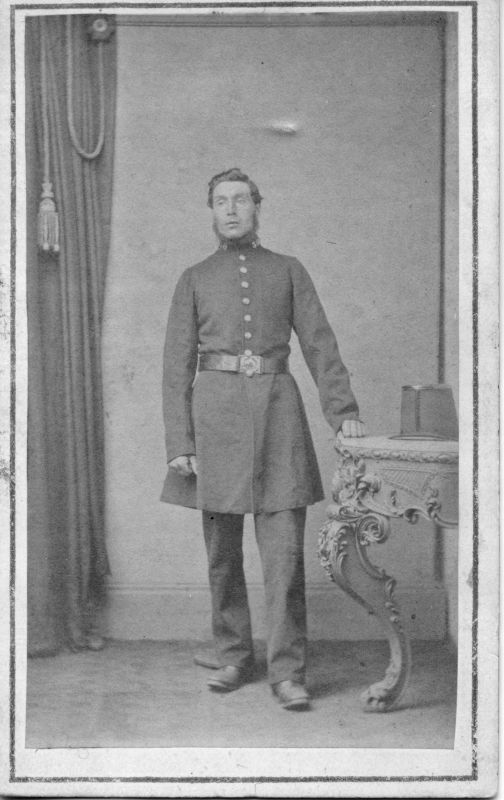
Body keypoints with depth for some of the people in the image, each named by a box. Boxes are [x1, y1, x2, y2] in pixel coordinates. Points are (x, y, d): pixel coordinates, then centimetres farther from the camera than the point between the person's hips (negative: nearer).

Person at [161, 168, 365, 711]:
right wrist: (180, 443, -3)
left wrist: (343, 411, -2)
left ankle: (287, 671, -2)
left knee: (284, 550, -6)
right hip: (215, 410, 1)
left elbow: (319, 343, 9)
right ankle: (233, 657, 20)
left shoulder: (288, 270, 13)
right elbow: (177, 365, 6)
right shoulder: (194, 279, 11)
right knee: (222, 552, 6)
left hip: (276, 408, 0)